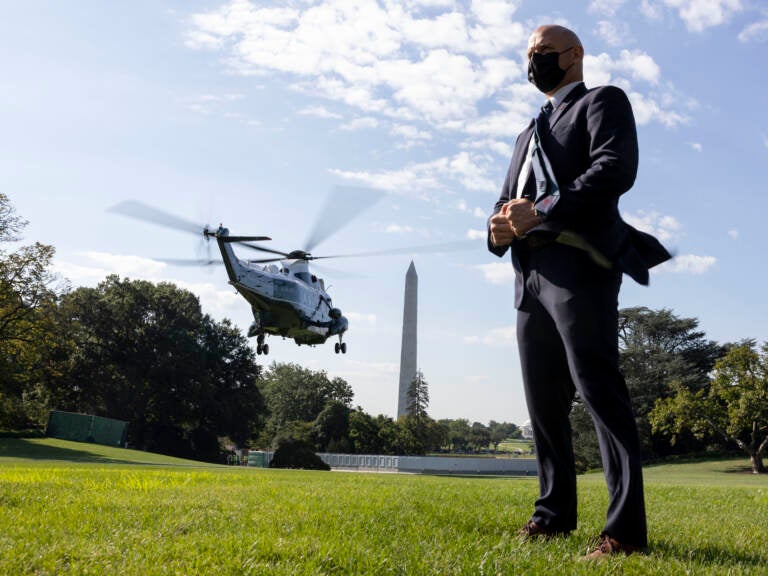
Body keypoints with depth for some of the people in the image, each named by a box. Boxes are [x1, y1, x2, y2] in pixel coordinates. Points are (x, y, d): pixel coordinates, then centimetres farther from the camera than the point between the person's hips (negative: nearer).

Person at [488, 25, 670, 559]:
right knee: (544, 400, 8)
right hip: (531, 276, 7)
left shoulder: (603, 101, 9)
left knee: (599, 390, -12)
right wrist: (500, 227, 0)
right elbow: (510, 198, 24)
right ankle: (556, 511, 18)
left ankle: (626, 528, -8)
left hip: (579, 268, -7)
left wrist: (543, 211, -17)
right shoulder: (532, 131, 31)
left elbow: (616, 168, -10)